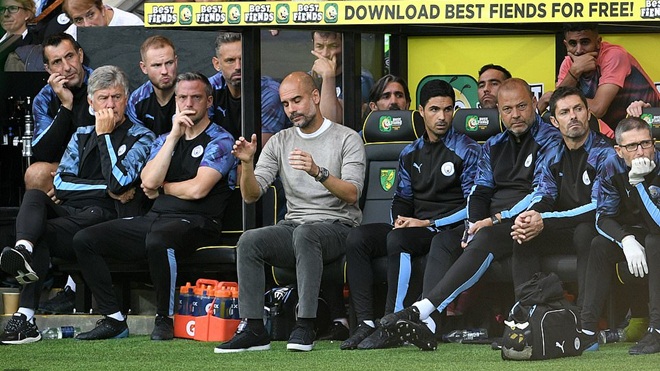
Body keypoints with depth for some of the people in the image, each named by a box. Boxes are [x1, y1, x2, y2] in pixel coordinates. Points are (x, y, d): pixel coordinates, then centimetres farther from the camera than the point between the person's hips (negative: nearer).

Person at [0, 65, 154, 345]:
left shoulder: (140, 138, 8)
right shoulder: (82, 136, 23)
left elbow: (118, 182, -10)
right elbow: (60, 183, 9)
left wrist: (105, 135, -3)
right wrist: (108, 189, 0)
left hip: (101, 216, -4)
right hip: (67, 210, 4)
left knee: (42, 235, -31)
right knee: (34, 195, -30)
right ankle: (24, 249, -56)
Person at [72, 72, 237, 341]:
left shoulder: (220, 141, 1)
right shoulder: (164, 140, 20)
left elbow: (197, 189, -12)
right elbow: (149, 182, 0)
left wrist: (162, 188, 5)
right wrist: (174, 136, -2)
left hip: (195, 223, -7)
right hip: (155, 218, 7)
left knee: (157, 240, -41)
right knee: (84, 240, -7)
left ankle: (165, 319, -23)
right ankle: (113, 319, -7)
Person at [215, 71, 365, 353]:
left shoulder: (347, 139, 2)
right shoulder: (279, 142, 14)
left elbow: (352, 194, -12)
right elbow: (251, 195, 7)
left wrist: (318, 172, -29)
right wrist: (247, 164, -13)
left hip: (338, 227, -4)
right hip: (293, 226, 4)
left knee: (305, 234, -39)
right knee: (249, 241, -26)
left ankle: (305, 327, -38)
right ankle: (253, 329, -28)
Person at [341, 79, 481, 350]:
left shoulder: (467, 150, -1)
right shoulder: (410, 153, 18)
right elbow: (402, 198, 23)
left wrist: (427, 223, -14)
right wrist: (400, 219, -2)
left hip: (450, 231, -6)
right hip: (416, 228, 7)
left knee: (397, 240, -35)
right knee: (357, 238, -16)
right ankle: (366, 323, -23)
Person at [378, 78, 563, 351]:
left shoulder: (549, 141, 0)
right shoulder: (493, 146, 22)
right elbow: (479, 192, 14)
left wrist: (495, 220, -17)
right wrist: (474, 226, -8)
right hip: (489, 223, 7)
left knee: (486, 240, -34)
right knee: (444, 240, -18)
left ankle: (422, 309, -44)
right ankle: (428, 323, -35)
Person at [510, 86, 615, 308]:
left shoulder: (604, 153, -11)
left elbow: (599, 208, -20)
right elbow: (544, 195, 4)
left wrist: (545, 222, -27)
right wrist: (530, 215, -24)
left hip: (597, 229, -6)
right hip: (564, 231, 6)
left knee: (585, 233, -37)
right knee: (524, 236, -15)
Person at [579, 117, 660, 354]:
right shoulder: (613, 168, -12)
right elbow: (603, 217, -11)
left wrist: (638, 182, -43)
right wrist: (627, 241, -29)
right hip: (635, 235, 5)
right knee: (600, 245, -19)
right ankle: (587, 331, -21)